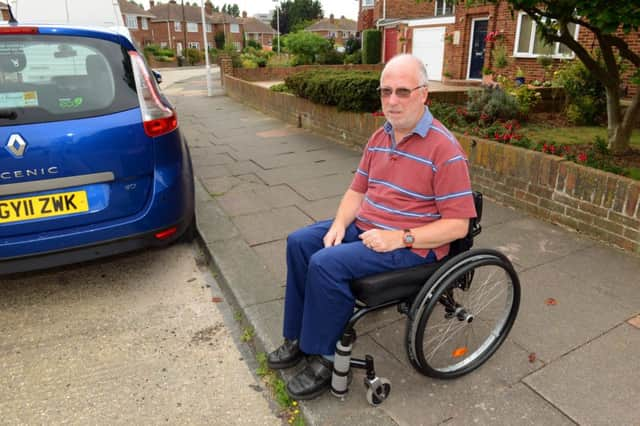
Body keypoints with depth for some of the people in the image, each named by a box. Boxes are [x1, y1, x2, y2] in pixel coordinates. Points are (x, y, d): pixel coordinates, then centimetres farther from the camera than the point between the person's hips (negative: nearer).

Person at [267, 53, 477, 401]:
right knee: (299, 242, 0)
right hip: (365, 227, 8)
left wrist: (399, 238, -24)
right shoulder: (380, 137, 7)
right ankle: (298, 337, 12)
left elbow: (457, 225, -18)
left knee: (326, 264, -25)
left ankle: (322, 358, -3)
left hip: (412, 245, -8)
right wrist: (339, 224, -7)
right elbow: (357, 190, 12)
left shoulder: (444, 148, -17)